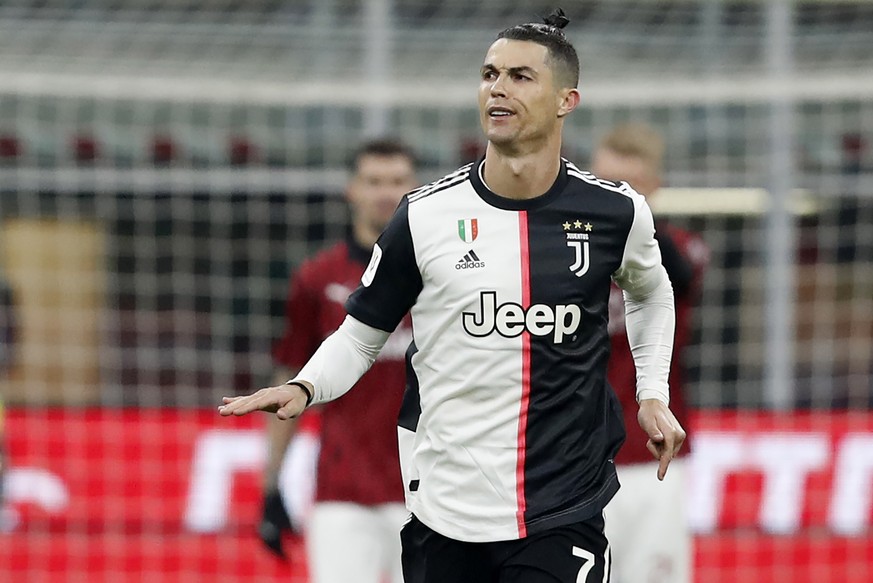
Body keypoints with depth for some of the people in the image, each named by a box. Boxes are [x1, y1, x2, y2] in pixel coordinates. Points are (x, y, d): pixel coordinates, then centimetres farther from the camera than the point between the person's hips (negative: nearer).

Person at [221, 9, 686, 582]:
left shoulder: (615, 212, 0)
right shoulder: (427, 215, -3)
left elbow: (651, 292, 23)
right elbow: (361, 334, 7)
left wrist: (653, 394, 13)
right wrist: (304, 388, -11)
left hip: (564, 516, 0)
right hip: (445, 516, 1)